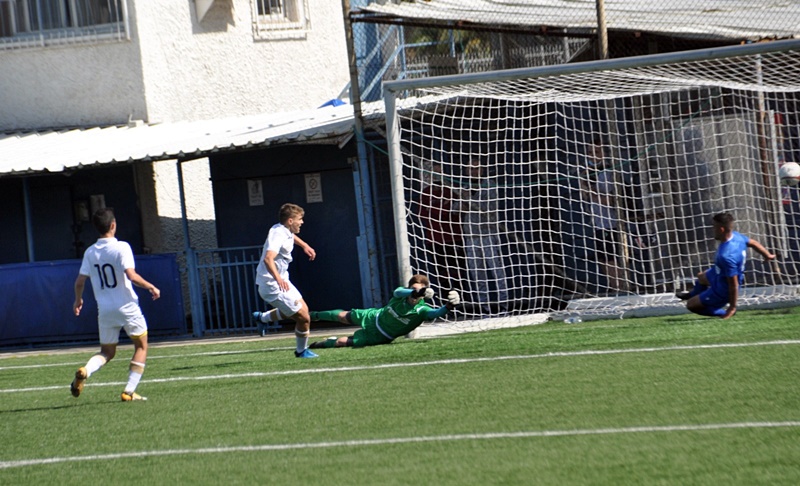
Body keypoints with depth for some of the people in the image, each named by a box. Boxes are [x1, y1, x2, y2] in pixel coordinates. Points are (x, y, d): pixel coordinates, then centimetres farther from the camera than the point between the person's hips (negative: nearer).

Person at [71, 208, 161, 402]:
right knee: (141, 347, 13)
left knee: (107, 352, 18)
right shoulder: (121, 247, -11)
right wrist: (151, 287, -7)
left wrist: (78, 299, 25)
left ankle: (85, 371, -13)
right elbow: (131, 276, -21)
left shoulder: (90, 252, 3)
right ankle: (129, 391, 3)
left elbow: (80, 281, 6)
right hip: (127, 307, -4)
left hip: (105, 311, 4)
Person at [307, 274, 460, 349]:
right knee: (344, 316, 23)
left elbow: (436, 313, -50)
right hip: (374, 317, 2)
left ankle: (323, 344, 30)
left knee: (341, 342, -5)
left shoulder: (421, 311, -30)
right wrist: (414, 293, -67)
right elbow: (398, 292, -47)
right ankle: (316, 315, 54)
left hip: (379, 336, -2)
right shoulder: (401, 293, -23)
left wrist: (448, 307, -71)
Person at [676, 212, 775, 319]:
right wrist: (767, 255, 21)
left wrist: (732, 308, -25)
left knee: (691, 305, 3)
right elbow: (753, 243, 1)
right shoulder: (736, 235, -19)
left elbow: (734, 285, -36)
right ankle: (692, 294, 69)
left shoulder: (726, 256, -44)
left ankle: (723, 313, 14)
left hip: (722, 290, -9)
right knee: (701, 277, 37)